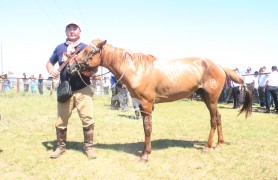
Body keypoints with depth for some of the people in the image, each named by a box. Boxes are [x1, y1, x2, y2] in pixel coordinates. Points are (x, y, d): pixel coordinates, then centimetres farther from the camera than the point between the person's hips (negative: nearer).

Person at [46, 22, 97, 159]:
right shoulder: (60, 48, 8)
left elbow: (95, 68, 0)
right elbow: (49, 63, 17)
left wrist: (90, 72, -22)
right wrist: (51, 70, -6)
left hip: (83, 90, -2)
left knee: (87, 120, -6)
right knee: (61, 121, 7)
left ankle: (88, 147, 11)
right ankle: (61, 146, 26)